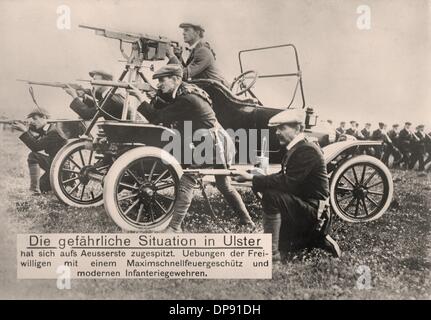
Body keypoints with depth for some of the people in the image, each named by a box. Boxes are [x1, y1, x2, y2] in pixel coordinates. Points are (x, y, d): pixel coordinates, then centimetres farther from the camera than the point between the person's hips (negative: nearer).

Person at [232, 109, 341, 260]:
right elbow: (282, 178, 7)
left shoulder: (307, 151, -21)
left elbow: (287, 183, -28)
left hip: (312, 212, -10)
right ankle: (318, 240, 24)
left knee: (271, 195, -30)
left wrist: (251, 177, -26)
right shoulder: (294, 150, 10)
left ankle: (271, 252, -22)